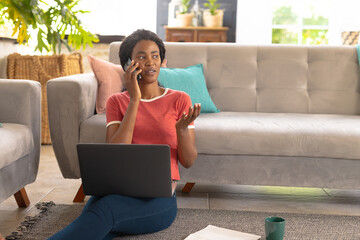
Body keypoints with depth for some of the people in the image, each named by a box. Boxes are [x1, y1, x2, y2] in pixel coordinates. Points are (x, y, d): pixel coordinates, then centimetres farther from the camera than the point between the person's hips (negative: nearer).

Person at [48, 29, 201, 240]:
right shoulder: (117, 101, 12)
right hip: (119, 188, 2)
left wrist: (182, 130, -17)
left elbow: (188, 161, 6)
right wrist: (135, 100, -9)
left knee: (103, 210, -35)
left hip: (159, 196, -2)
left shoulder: (179, 100, 8)